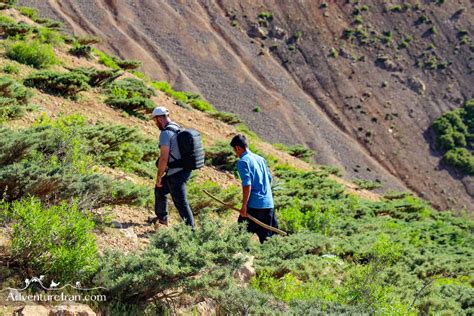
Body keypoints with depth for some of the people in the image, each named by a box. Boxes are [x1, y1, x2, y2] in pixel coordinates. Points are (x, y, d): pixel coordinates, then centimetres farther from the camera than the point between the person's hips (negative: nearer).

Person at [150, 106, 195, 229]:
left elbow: (164, 158, -22)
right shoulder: (180, 130, 11)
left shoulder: (166, 133, -18)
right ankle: (162, 218, 40)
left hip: (175, 174, -10)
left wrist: (158, 177, -12)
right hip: (184, 170, 10)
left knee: (181, 203, -3)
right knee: (160, 189, 26)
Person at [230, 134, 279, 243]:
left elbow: (247, 185, -16)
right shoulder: (260, 158, 15)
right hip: (269, 203, 7)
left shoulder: (242, 162, -8)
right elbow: (269, 178, 21)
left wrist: (244, 206, -14)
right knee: (268, 237, 9)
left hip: (254, 205, -7)